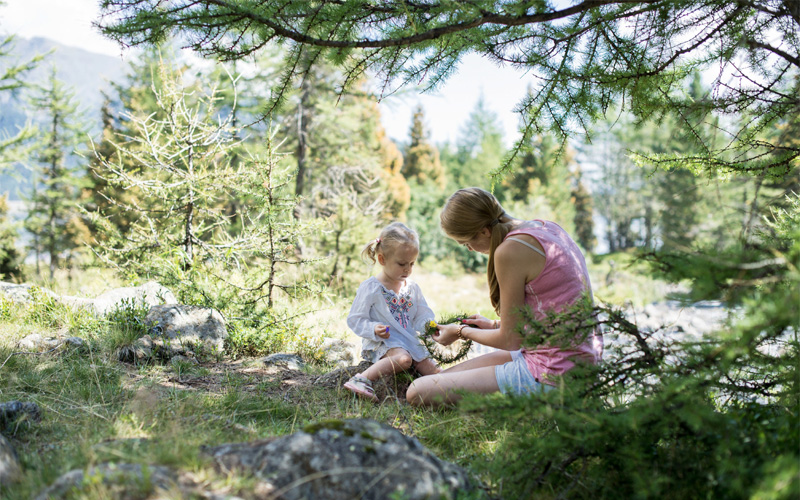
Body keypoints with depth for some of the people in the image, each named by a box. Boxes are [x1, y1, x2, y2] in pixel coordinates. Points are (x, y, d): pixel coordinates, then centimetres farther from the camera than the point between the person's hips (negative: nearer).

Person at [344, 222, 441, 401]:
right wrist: (374, 330, -24)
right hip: (380, 343, -6)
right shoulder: (370, 287, -6)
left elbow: (423, 314, 15)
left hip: (409, 341, 6)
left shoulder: (412, 288, 13)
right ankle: (361, 379, -41)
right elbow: (354, 319, -5)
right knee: (403, 359, -35)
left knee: (433, 370, -11)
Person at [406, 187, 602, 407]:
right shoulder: (544, 227, 8)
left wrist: (461, 332, 7)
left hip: (552, 373, -10)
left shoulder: (509, 250, -19)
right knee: (445, 375, 20)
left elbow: (511, 340, -11)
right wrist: (495, 324, 23)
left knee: (418, 393, -10)